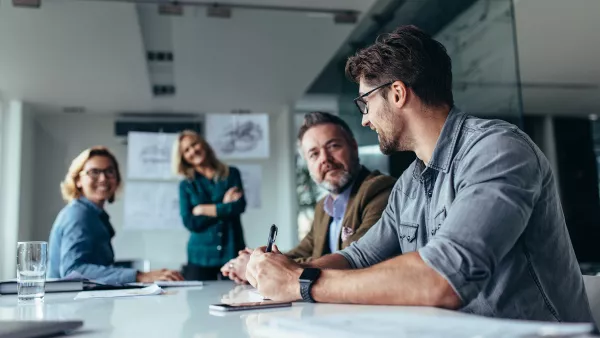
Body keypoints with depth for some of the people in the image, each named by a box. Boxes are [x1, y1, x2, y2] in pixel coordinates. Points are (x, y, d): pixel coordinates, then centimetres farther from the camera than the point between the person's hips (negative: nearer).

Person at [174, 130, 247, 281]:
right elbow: (190, 222, -5)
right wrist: (224, 207, -8)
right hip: (200, 256, 1)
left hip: (232, 252, 0)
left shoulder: (231, 174, 6)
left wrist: (203, 209, -4)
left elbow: (239, 206, -8)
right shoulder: (186, 185, 7)